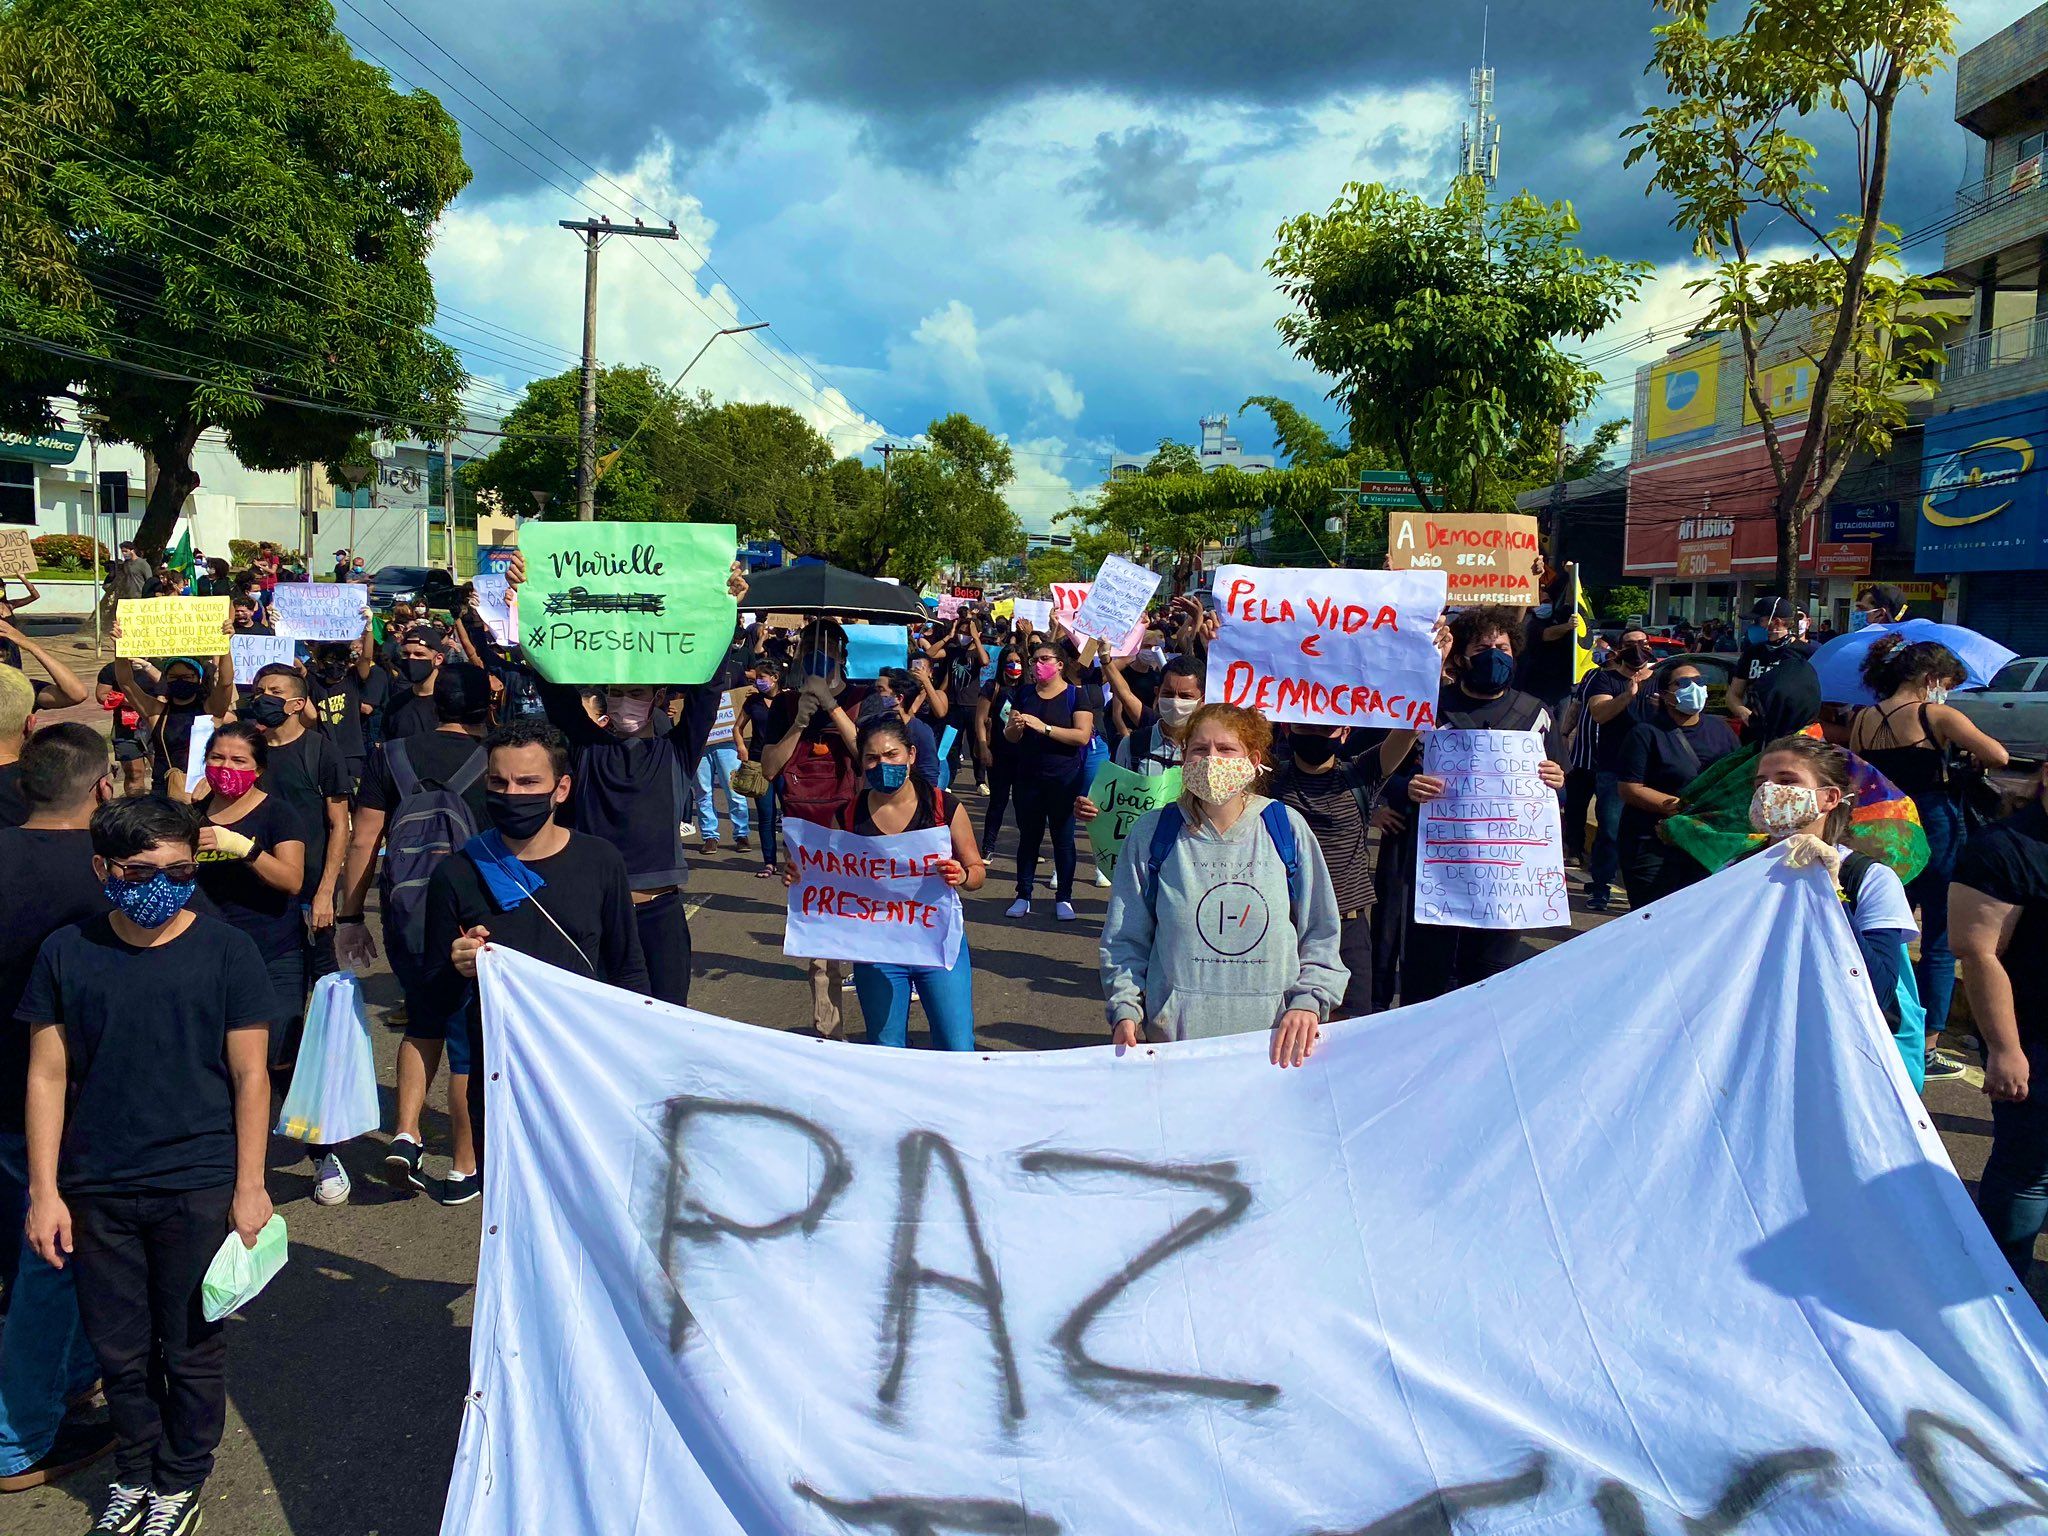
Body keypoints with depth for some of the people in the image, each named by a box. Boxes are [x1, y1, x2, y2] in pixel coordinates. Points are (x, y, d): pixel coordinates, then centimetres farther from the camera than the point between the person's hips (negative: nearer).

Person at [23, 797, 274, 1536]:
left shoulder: (226, 951, -8)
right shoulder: (66, 953, -3)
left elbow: (250, 1075, -5)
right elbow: (47, 1076, 1)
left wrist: (249, 1187, -5)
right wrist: (44, 1192, -1)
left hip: (198, 1189, -2)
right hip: (96, 1192, 2)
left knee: (192, 1348, 12)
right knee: (120, 1349, 15)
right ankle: (134, 1469, 38)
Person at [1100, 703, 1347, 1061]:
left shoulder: (1287, 828, 2)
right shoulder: (1152, 832, 1)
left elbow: (1320, 935, 6)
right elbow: (1125, 938, 5)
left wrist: (1307, 1002, -7)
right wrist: (1125, 1011, -7)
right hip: (1172, 1034, 0)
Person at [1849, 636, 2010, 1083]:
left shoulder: (1862, 720, 3)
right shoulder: (1936, 715, -12)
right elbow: (1999, 756, -17)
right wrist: (1974, 759, 3)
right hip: (1937, 836, -5)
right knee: (1940, 946, 5)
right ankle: (1928, 1049, 7)